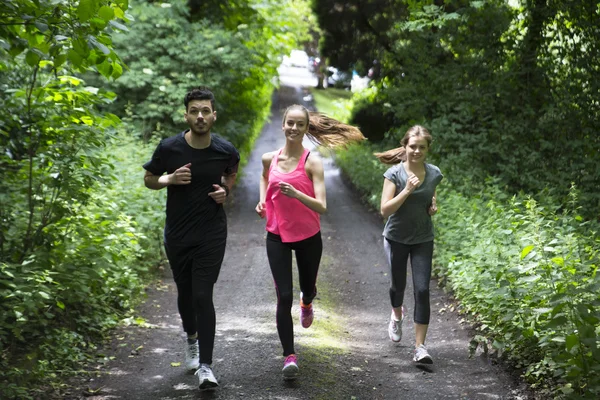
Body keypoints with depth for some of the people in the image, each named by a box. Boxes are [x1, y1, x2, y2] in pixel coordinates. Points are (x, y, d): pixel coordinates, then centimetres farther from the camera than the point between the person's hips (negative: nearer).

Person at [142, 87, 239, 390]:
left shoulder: (225, 151, -8)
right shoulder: (169, 148, -11)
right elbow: (149, 179, 4)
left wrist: (226, 190, -5)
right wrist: (170, 179, -17)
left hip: (212, 234, -1)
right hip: (177, 234, 2)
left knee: (203, 296, -11)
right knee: (185, 293, 17)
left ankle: (205, 366, -6)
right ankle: (192, 338, 47)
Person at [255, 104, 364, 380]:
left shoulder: (312, 162, -15)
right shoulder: (270, 159, -4)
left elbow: (321, 207, -23)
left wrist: (296, 193, -39)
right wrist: (262, 201, 5)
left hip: (308, 237, -1)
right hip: (277, 236, 1)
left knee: (308, 288, 20)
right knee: (284, 296, -8)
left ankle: (306, 303, 60)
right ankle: (289, 356, 0)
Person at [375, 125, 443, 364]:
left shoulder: (434, 174, -4)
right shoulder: (394, 174, -14)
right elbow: (385, 210, -20)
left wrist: (433, 205, -4)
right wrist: (407, 190, -28)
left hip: (423, 240, 1)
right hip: (397, 238, -1)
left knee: (422, 290, -9)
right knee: (398, 284, 17)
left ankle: (420, 347, -7)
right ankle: (397, 316, 52)